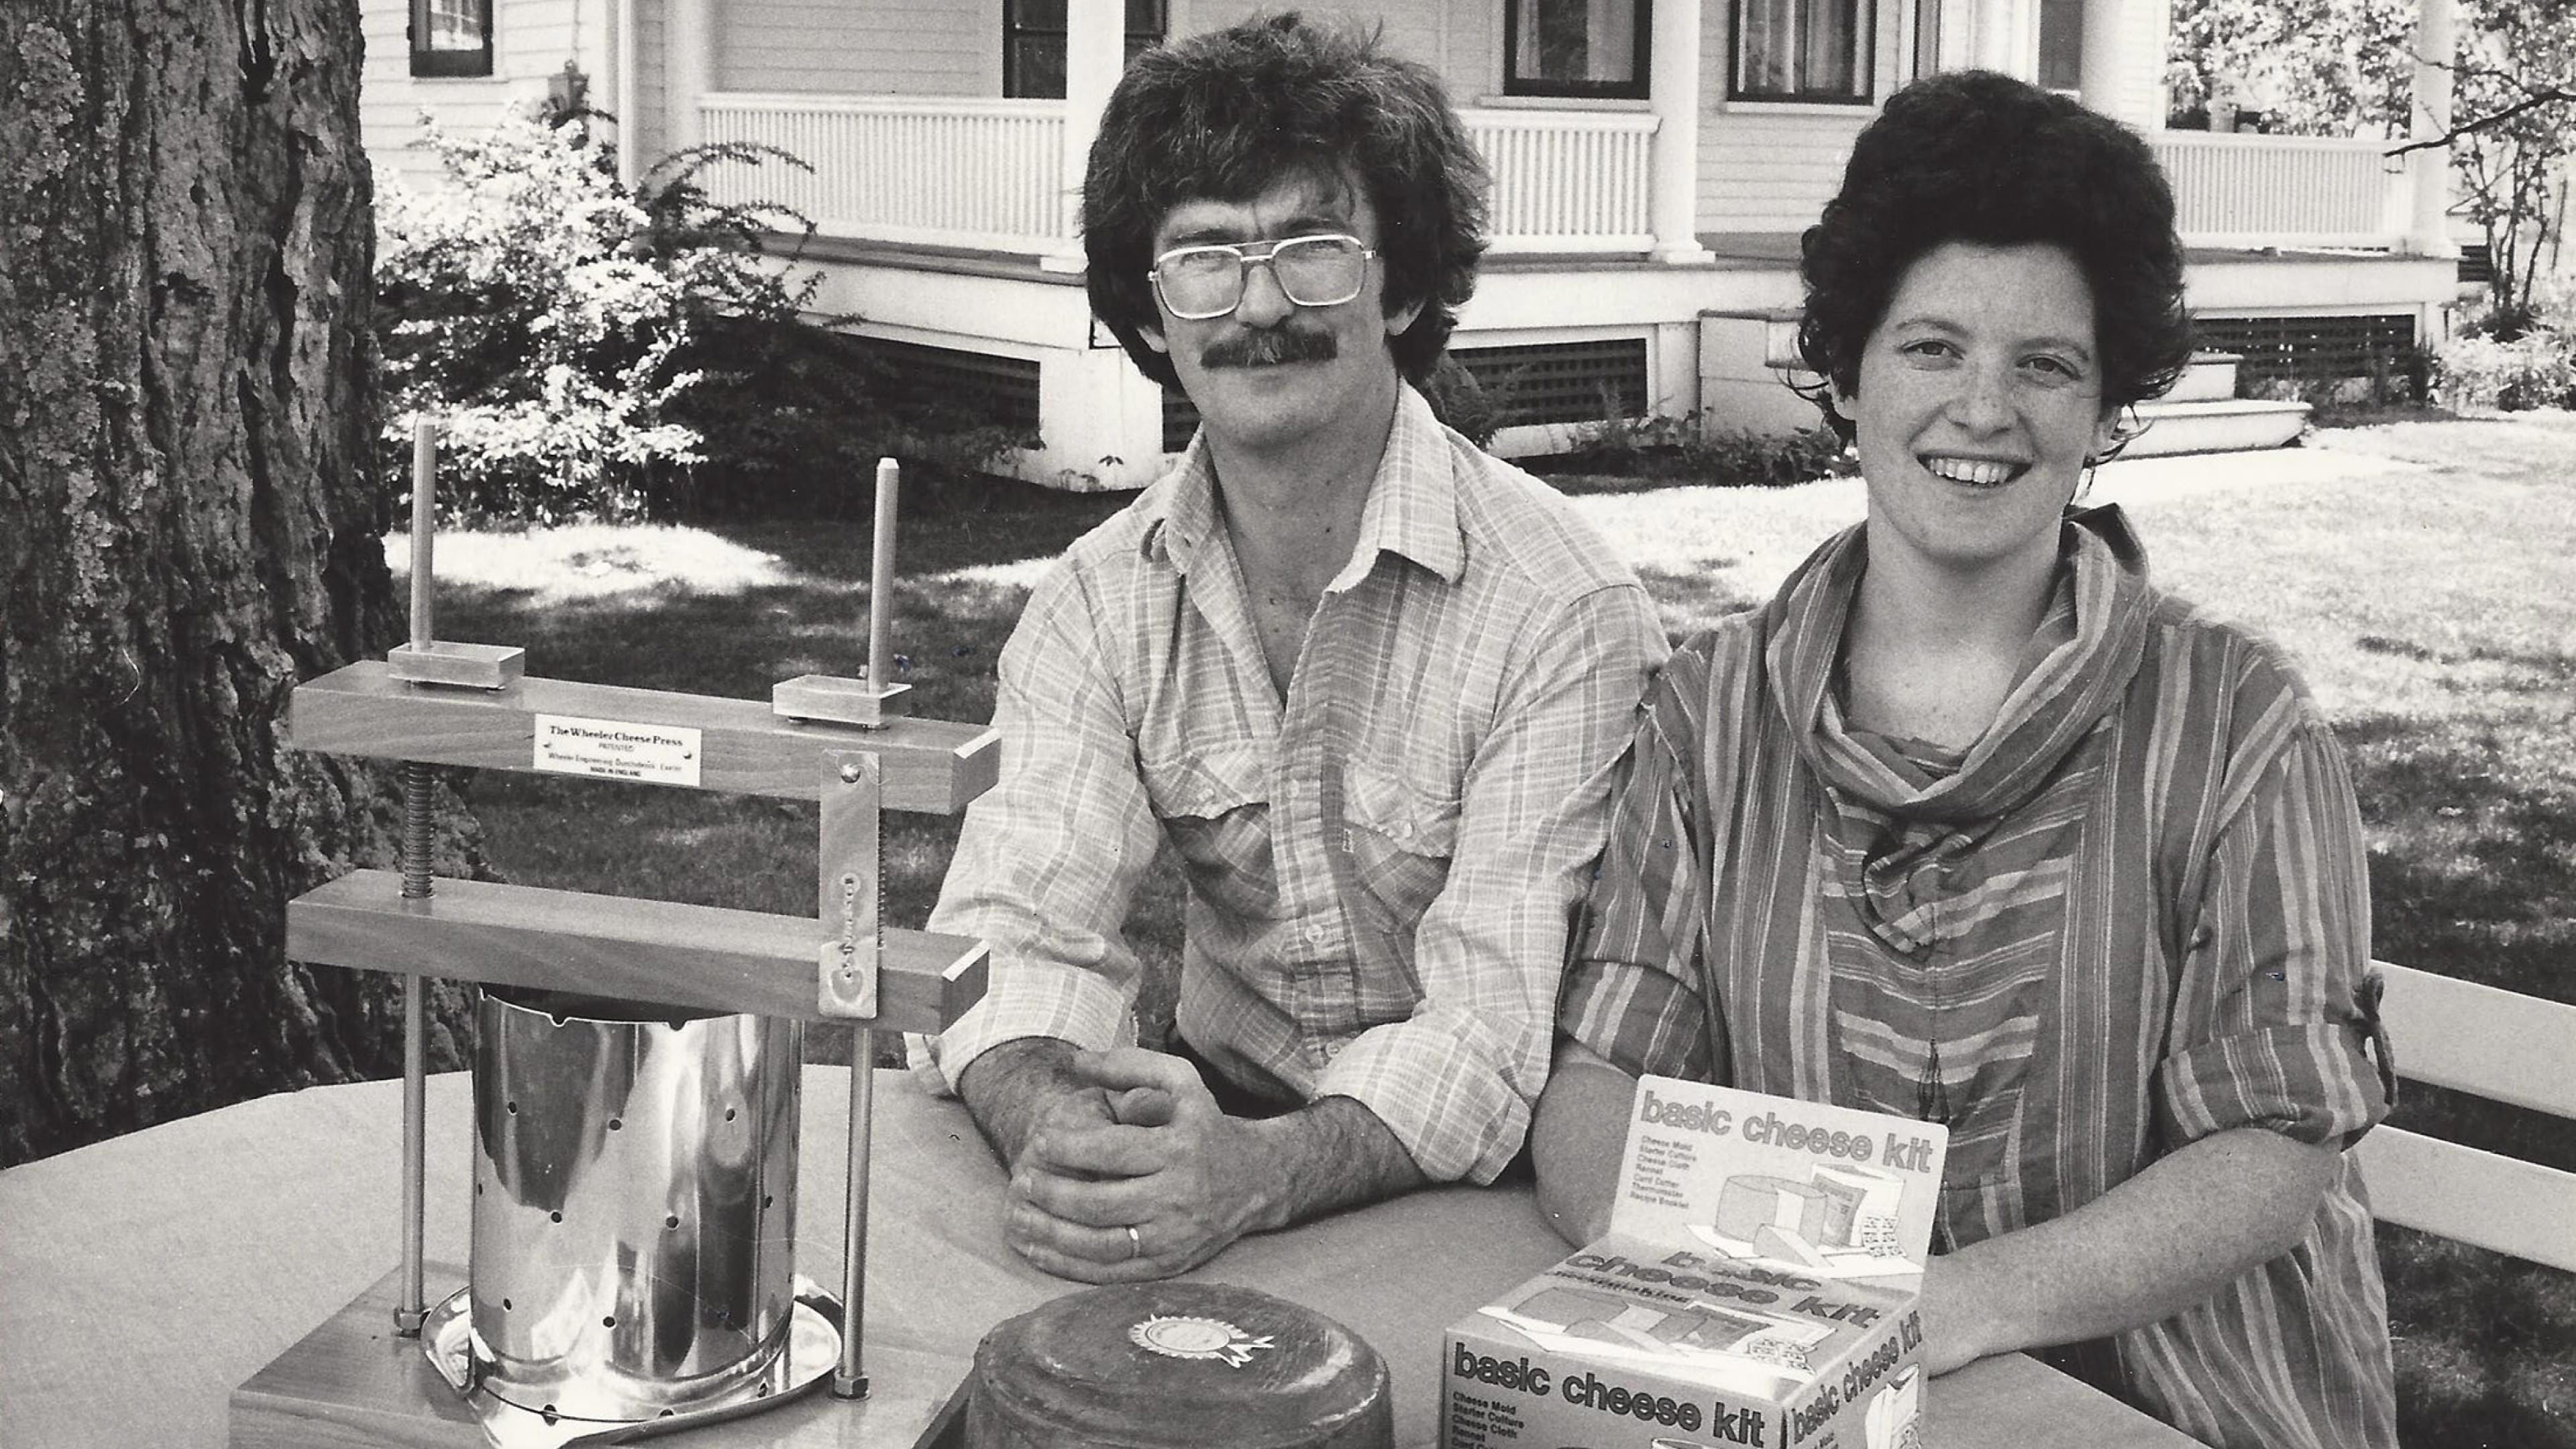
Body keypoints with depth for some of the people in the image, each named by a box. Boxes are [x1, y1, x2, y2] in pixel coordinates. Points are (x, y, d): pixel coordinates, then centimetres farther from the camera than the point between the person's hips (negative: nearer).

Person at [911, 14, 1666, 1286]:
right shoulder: (1096, 606, -1)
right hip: (1210, 1120, 4)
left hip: (1477, 1188, -3)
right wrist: (1060, 1131, -33)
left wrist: (1252, 1177, -40)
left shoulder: (1559, 611, -16)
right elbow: (1016, 941, -10)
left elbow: (1492, 1033, -22)